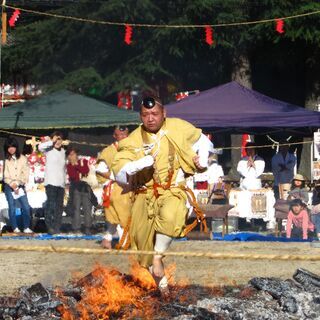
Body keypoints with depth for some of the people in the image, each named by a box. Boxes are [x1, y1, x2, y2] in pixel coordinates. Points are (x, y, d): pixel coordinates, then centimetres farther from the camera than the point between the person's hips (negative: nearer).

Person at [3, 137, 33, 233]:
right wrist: (12, 184, -13)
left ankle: (26, 227, -2)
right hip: (9, 186, -1)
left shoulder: (22, 159, 5)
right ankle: (15, 228, 1)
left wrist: (18, 183, -10)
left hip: (20, 186, 1)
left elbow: (25, 173, 2)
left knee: (26, 207, -7)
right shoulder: (6, 160, 3)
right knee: (12, 207, -3)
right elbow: (5, 175, -1)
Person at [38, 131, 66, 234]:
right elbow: (40, 147, -23)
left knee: (59, 206, 4)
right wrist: (52, 142, -12)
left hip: (61, 183, 6)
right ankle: (50, 227, -13)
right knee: (51, 204, -14)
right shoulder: (49, 150, 1)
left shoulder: (63, 152, 19)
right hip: (51, 182, -6)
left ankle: (57, 228, 8)